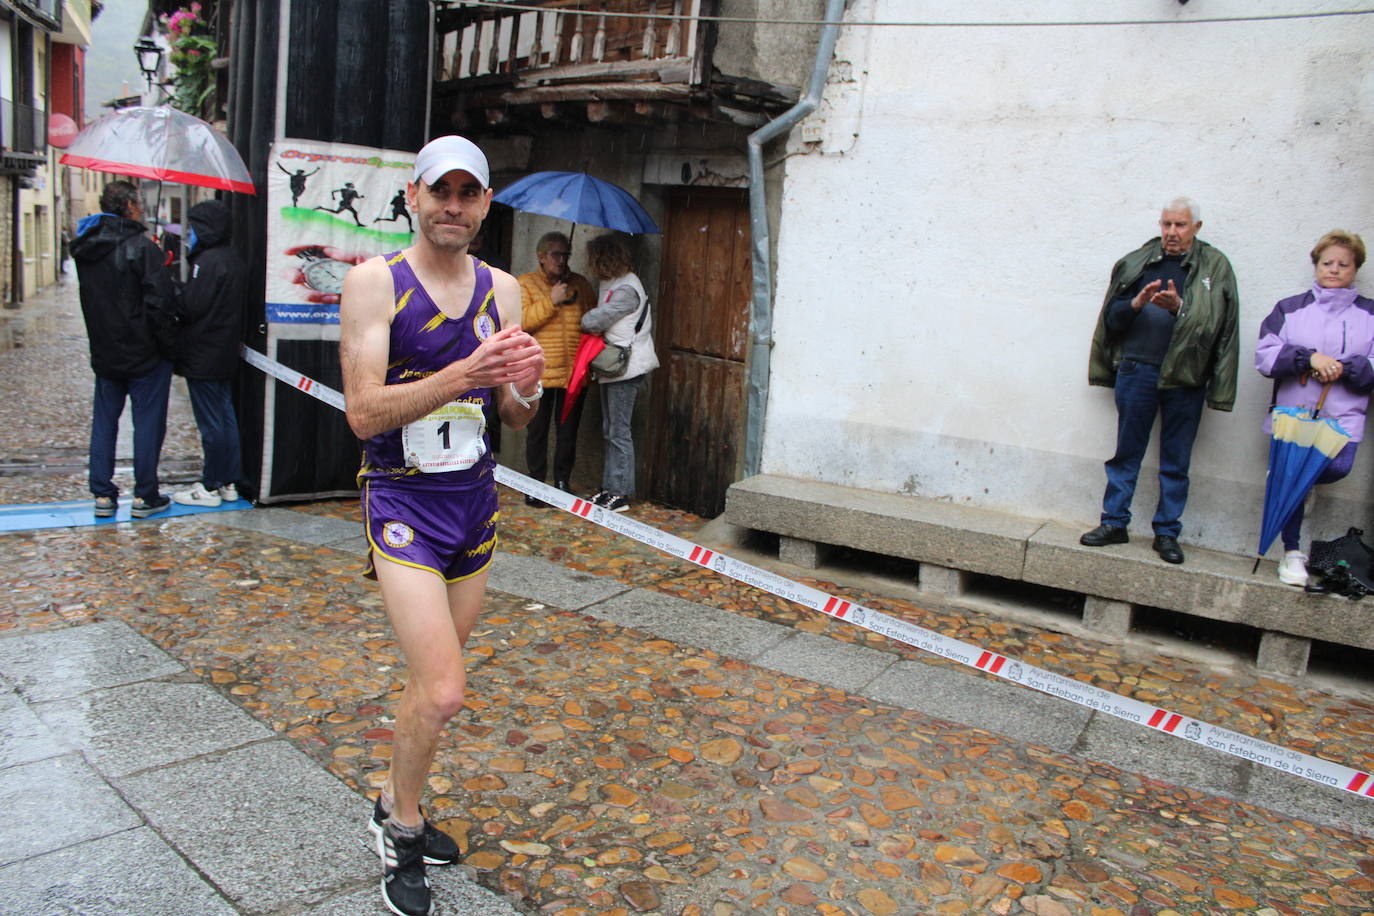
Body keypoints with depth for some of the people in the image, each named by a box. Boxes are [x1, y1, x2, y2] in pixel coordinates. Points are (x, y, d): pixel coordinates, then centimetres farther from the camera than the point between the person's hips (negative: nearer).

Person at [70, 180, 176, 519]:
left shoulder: (85, 248, 9)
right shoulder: (140, 245, -15)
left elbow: (90, 301, 14)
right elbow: (159, 300, -19)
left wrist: (104, 338, 16)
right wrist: (166, 343, -11)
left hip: (104, 353, 7)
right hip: (144, 354, -6)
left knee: (104, 421, 13)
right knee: (148, 421, 2)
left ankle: (103, 495, 16)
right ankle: (144, 496, 6)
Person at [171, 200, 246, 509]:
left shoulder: (208, 261, -17)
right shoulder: (235, 260, 11)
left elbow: (190, 307, -20)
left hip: (202, 356, -9)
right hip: (226, 354, 9)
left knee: (210, 423, -3)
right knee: (226, 417, 13)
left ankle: (211, 487, 5)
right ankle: (229, 482, 19)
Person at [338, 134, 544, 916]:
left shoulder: (502, 289, 4)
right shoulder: (374, 281, -10)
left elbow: (517, 419, 8)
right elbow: (365, 412, -18)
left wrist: (526, 385, -16)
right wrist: (463, 372, -30)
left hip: (477, 500, 5)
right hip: (404, 503, -5)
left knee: (433, 680, 16)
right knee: (444, 691, -12)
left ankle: (401, 811, 39)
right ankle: (400, 822, 17)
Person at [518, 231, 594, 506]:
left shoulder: (579, 284, 13)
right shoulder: (525, 283, 4)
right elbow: (520, 320, -9)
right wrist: (551, 301, -15)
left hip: (573, 370, 3)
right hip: (539, 371, -2)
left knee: (568, 430, 8)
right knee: (537, 430, 3)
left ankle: (563, 481, 19)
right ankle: (536, 484, 13)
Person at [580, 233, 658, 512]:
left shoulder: (626, 289, -16)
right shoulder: (609, 285, 15)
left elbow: (594, 321, -19)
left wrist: (585, 322, 1)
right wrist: (592, 326, -6)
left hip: (625, 368, -10)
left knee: (619, 432, -5)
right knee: (610, 431, 14)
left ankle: (620, 494, 0)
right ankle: (610, 488, 22)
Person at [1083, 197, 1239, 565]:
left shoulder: (1215, 267, 4)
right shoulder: (1136, 263, 8)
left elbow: (1217, 322, -5)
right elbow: (1111, 316, 8)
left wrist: (1180, 307, -19)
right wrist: (1136, 303, -11)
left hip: (1186, 378, -1)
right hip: (1136, 371, 1)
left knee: (1176, 461, 6)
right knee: (1126, 453, 7)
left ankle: (1167, 532, 17)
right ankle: (1114, 523, 17)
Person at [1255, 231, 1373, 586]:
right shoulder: (1289, 308, 11)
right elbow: (1265, 356, -1)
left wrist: (1343, 368, -13)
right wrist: (1309, 357, -14)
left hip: (1343, 417, 0)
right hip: (1292, 413, 0)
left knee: (1337, 467, -24)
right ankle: (1292, 553, 14)